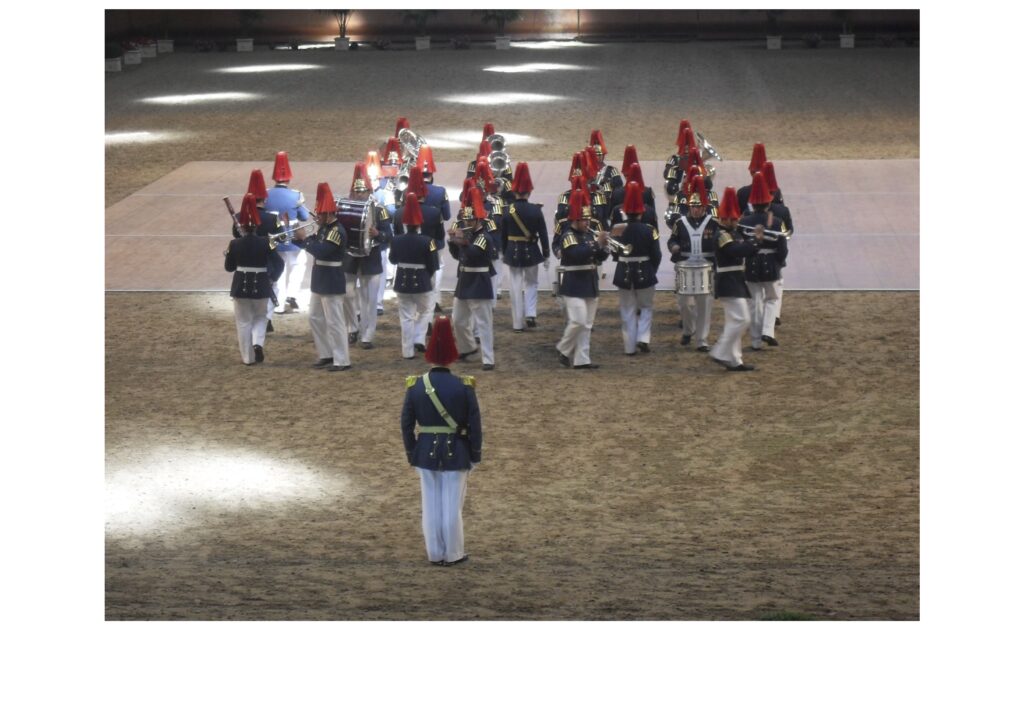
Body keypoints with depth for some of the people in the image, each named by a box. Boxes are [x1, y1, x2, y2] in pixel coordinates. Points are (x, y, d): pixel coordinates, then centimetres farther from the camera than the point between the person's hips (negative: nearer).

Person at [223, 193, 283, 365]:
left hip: (241, 286, 0)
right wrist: (272, 277, 10)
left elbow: (229, 267, 1)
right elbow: (279, 264, -7)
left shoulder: (235, 244, -9)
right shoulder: (265, 243, -9)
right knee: (260, 317, 19)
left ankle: (248, 357, 10)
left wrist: (227, 254, 19)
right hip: (261, 286, 0)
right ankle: (257, 343, -6)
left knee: (244, 321, 9)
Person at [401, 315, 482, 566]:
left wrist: (411, 454, 10)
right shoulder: (464, 386, -13)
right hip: (456, 454, -2)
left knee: (431, 505, 12)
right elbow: (475, 426, -9)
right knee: (452, 506, 8)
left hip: (426, 453, 2)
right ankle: (453, 554, 17)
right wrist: (476, 455, 4)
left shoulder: (415, 386, -8)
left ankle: (435, 553, 20)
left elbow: (406, 425, -2)